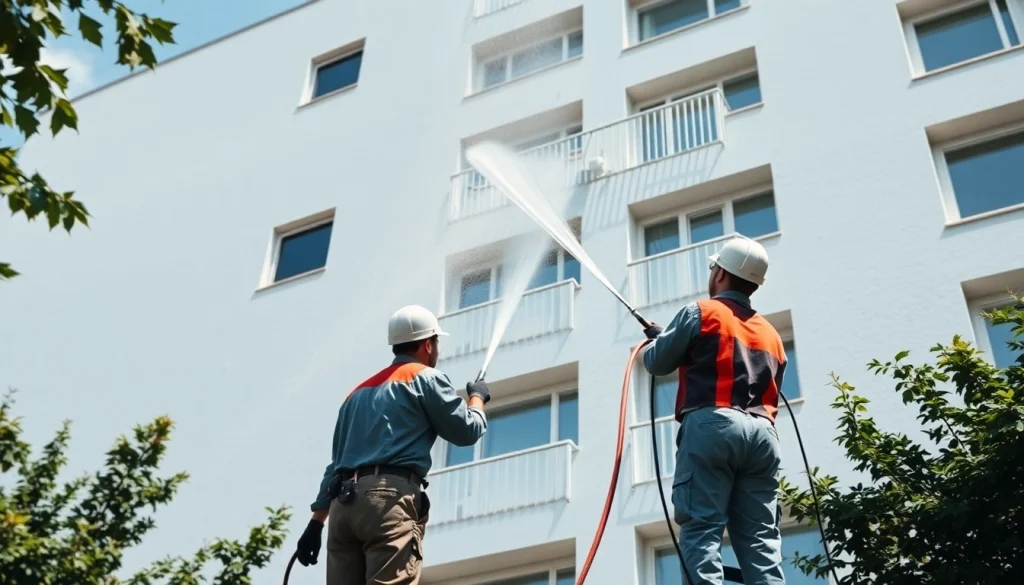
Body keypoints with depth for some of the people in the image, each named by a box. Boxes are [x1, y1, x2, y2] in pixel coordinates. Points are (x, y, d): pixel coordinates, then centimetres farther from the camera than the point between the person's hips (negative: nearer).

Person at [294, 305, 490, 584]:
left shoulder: (359, 391, 29)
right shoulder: (425, 378, 9)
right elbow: (467, 430, 11)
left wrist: (316, 523, 23)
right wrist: (477, 397, 31)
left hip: (343, 501, 7)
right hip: (390, 497, -7)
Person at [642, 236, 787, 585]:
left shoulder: (701, 313, 7)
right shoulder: (771, 334, 25)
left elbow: (657, 363, 11)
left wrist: (657, 340, 32)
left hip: (711, 426, -5)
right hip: (762, 432, 6)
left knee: (702, 529, -11)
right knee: (761, 540, 1)